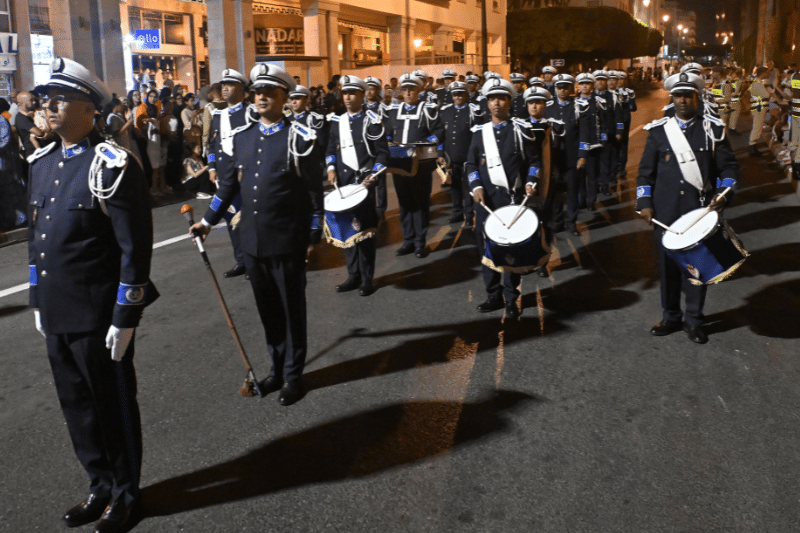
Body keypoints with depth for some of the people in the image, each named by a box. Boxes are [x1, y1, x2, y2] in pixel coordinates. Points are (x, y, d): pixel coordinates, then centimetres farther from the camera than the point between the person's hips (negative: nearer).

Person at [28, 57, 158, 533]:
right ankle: (101, 486, 38)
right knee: (76, 404, 18)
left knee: (113, 404, 9)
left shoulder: (113, 166, -16)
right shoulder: (42, 162, 9)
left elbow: (136, 248, -18)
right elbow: (37, 235, 17)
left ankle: (125, 494, 29)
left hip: (99, 316, -8)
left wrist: (124, 318, -17)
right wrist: (39, 300, 17)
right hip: (57, 315, 8)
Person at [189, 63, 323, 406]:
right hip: (253, 242, 5)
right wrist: (209, 220, 14)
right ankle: (277, 368, 31)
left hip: (287, 243, -5)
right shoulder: (243, 136, 9)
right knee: (268, 310, 15)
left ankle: (293, 375, 22)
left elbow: (314, 191, -7)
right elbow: (229, 181, 16)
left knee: (291, 310, 8)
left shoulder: (298, 139, -7)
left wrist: (314, 237, -8)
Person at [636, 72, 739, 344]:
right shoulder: (658, 130, 6)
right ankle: (671, 317, 24)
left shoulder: (714, 129, 3)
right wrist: (645, 203, -2)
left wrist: (723, 193, -14)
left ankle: (694, 320, 20)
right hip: (665, 213, 1)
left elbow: (729, 166, 3)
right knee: (668, 265, 8)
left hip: (700, 211, -1)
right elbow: (645, 171, 7)